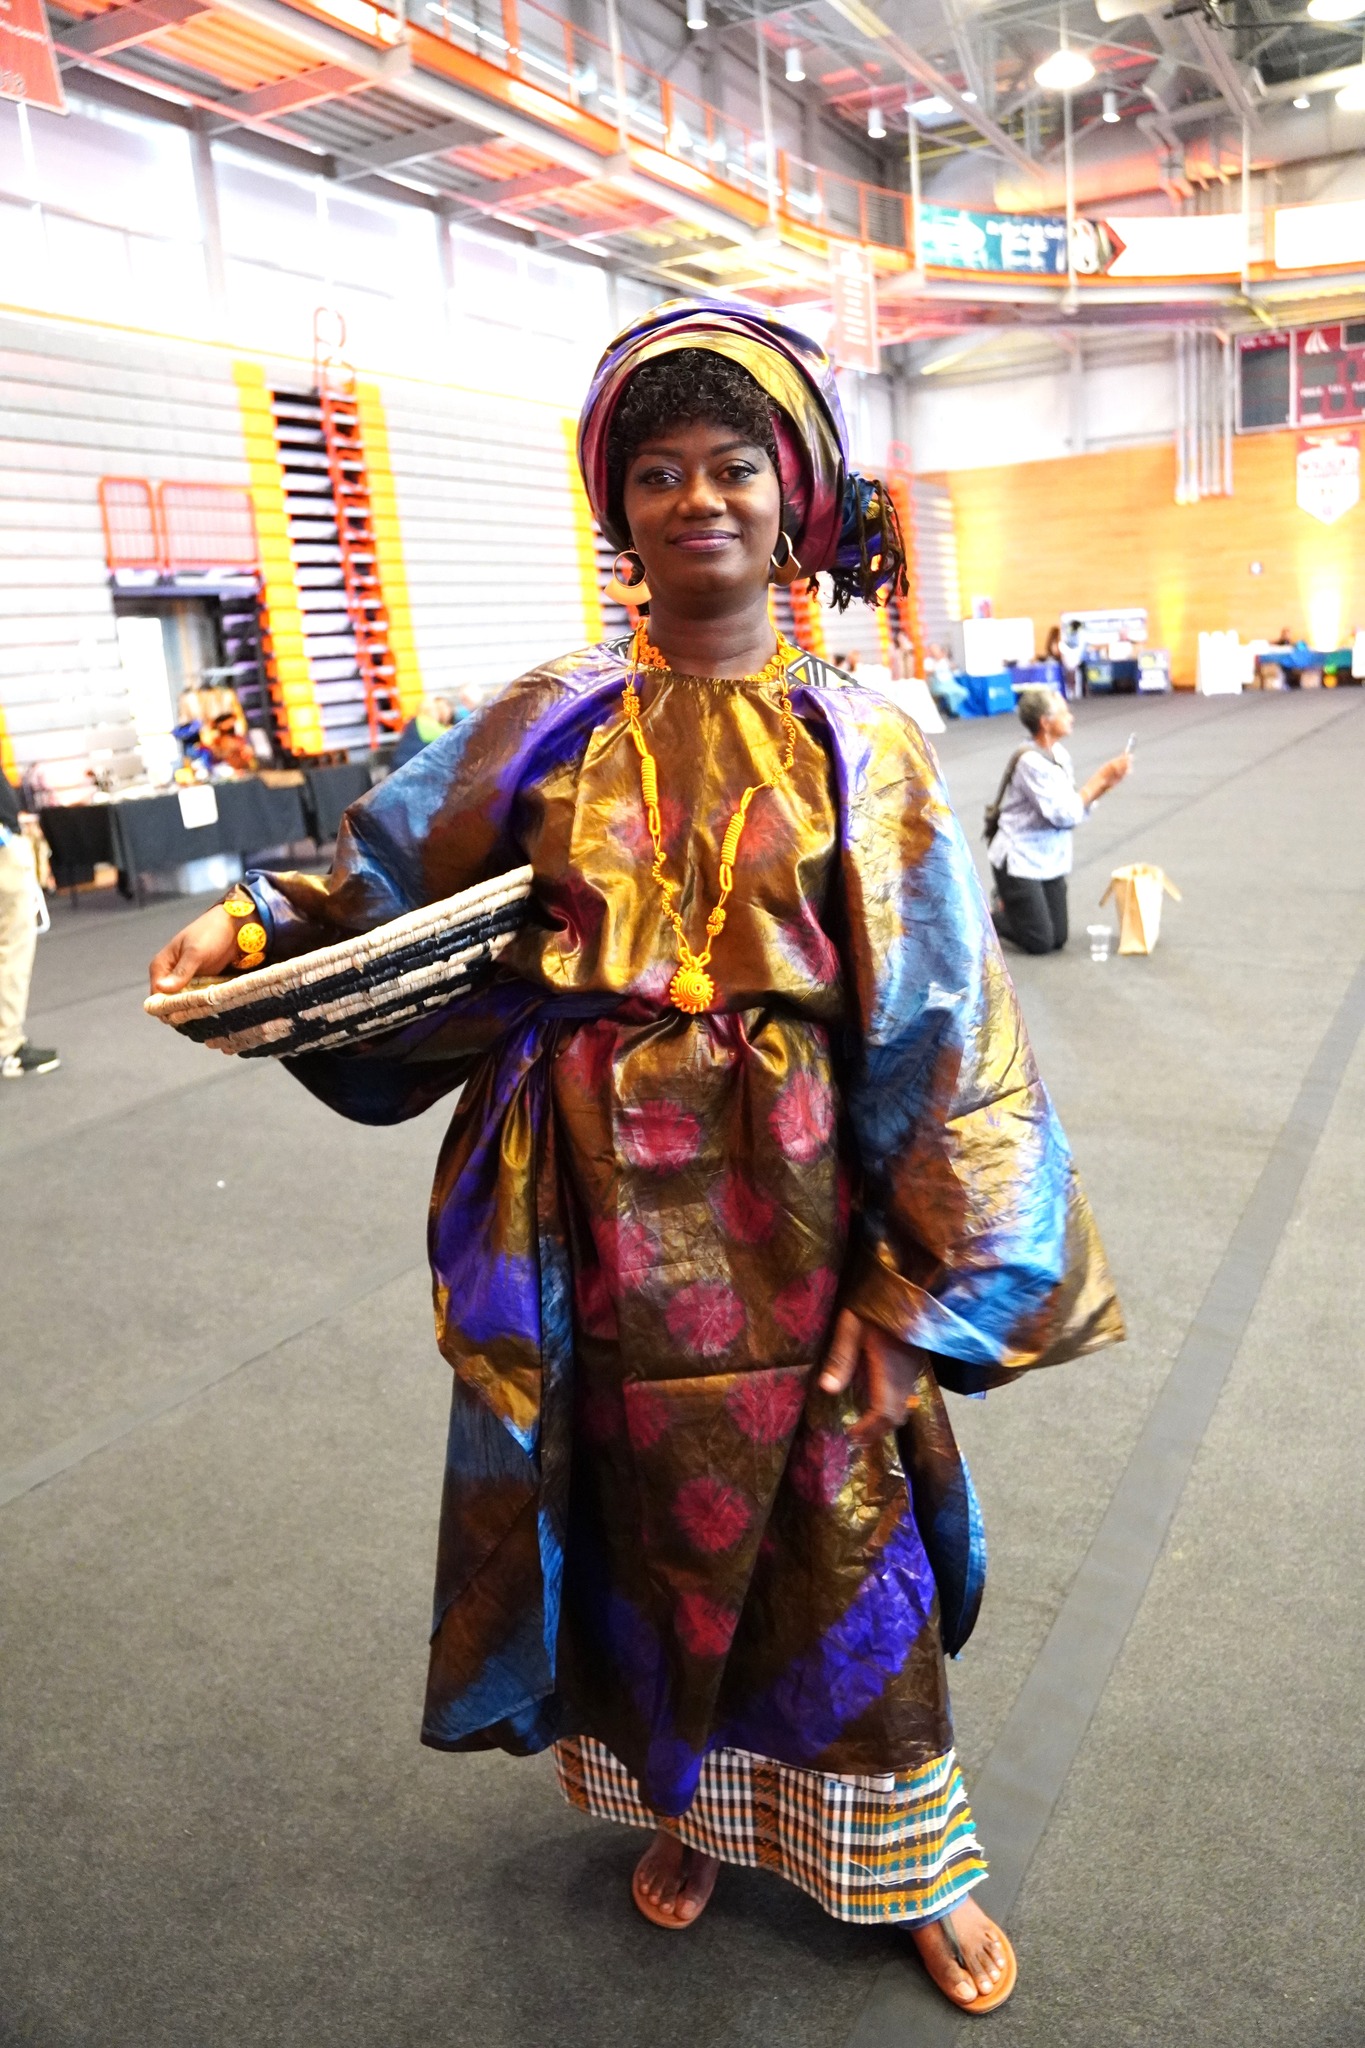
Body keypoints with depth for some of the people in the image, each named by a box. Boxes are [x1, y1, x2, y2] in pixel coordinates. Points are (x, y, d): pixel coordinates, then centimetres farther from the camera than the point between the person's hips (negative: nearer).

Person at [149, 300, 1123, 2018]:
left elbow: (936, 1023, -6)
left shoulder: (852, 746, -3)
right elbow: (395, 889, 6)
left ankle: (906, 1858, 40)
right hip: (603, 1214, 2)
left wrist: (918, 1288, -9)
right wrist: (257, 933, -13)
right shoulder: (551, 728, 2)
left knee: (831, 1521, 12)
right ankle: (685, 1803, 47)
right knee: (637, 1508, 17)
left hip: (786, 1212, -1)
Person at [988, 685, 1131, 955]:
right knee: (1039, 943, -6)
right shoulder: (1031, 761, -22)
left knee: (1058, 939, 8)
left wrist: (1106, 783, -8)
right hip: (1019, 861, -8)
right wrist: (1102, 776, -17)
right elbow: (1064, 814, -23)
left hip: (1050, 860, 8)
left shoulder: (1059, 754, 3)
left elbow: (1075, 804, 6)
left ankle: (1009, 905, 30)